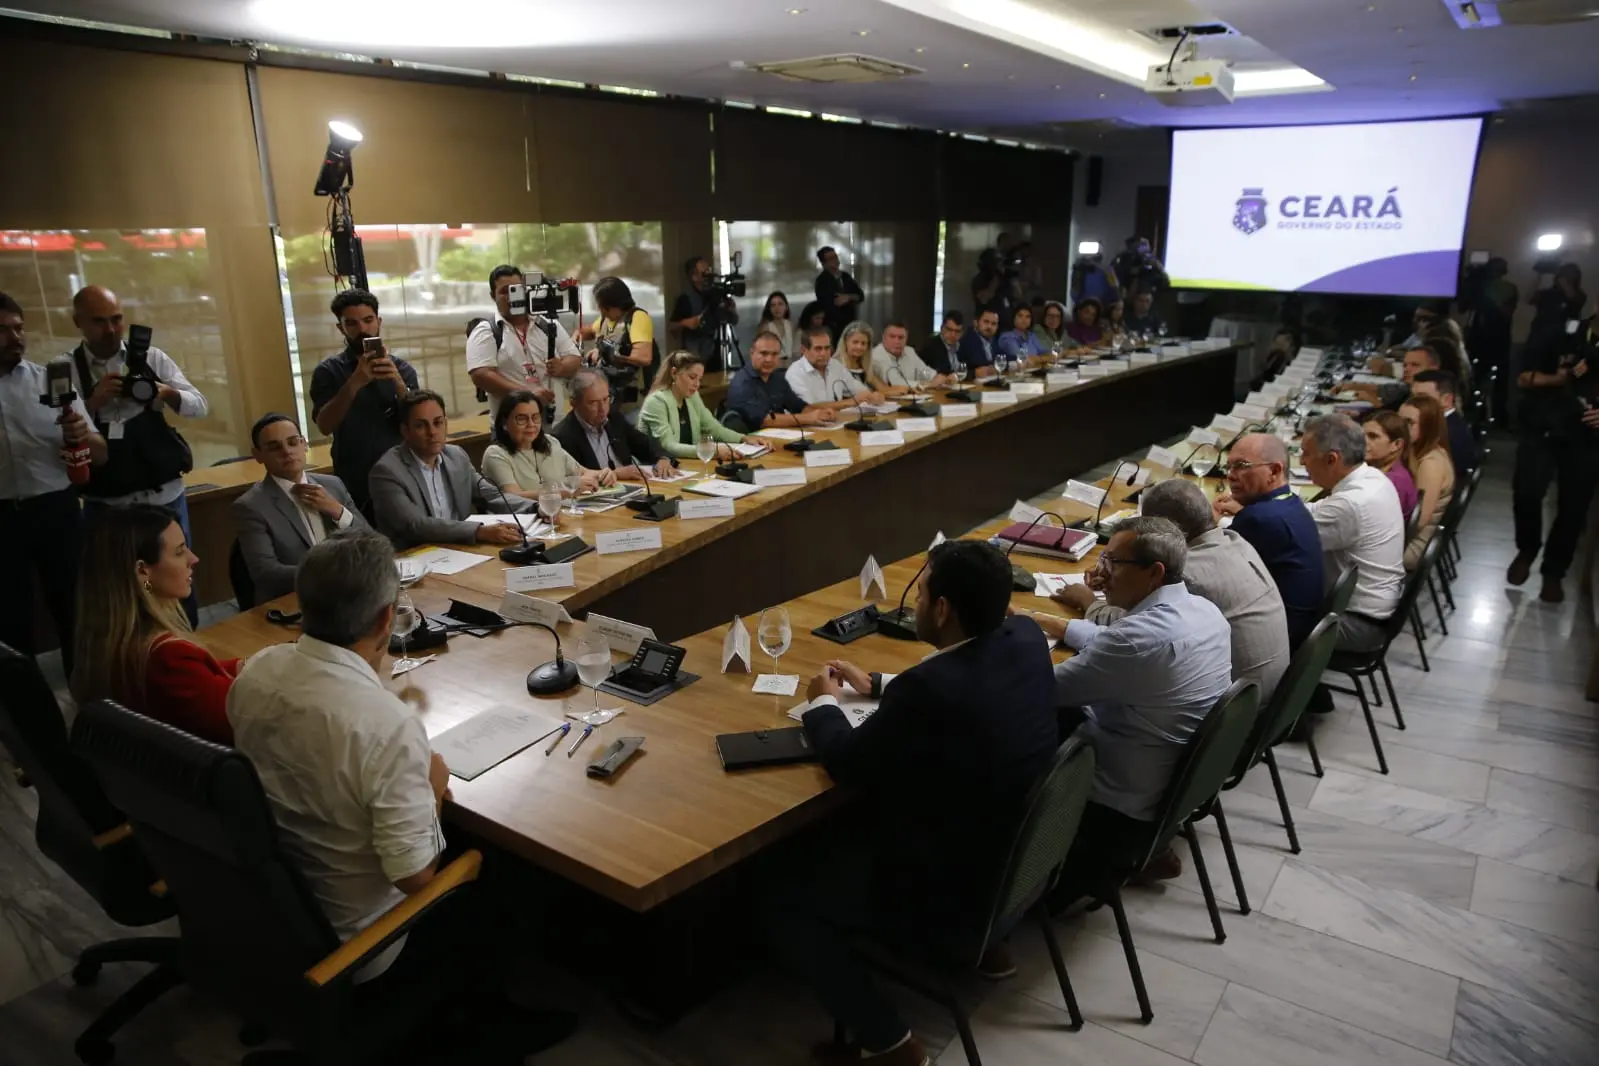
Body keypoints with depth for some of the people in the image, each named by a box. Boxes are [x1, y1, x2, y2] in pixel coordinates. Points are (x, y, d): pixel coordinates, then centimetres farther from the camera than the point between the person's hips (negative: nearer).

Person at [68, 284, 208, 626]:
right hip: (106, 503, -1)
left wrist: (166, 392, -20)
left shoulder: (151, 358, 2)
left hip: (164, 495, 1)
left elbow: (200, 406, -1)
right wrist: (94, 401, -21)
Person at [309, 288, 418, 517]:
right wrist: (355, 383, -27)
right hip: (355, 487, -1)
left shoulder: (402, 369, 4)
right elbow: (324, 426, -14)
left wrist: (398, 382, -21)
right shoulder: (328, 371, -1)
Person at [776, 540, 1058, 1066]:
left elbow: (852, 766, -17)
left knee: (788, 908, 3)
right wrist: (876, 685, 14)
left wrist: (824, 702, 2)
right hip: (1018, 856, 8)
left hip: (953, 890, -8)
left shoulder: (931, 686, -33)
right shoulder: (1025, 638, -9)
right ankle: (981, 941, 35)